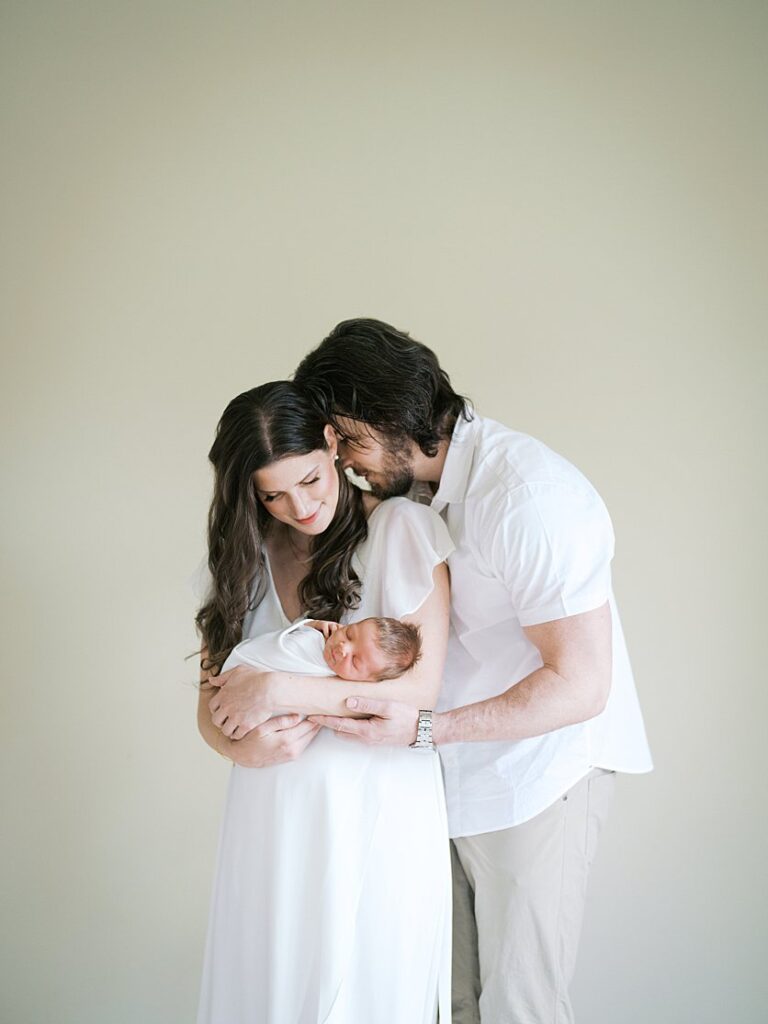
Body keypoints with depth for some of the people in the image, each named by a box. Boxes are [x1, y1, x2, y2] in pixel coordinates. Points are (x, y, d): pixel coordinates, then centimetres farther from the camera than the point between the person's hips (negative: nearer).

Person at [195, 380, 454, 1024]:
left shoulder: (399, 529, -8)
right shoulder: (246, 553, 7)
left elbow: (421, 689, -12)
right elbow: (212, 700, 9)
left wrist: (283, 691, -16)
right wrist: (243, 746, -14)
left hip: (378, 806, -4)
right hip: (272, 813, 4)